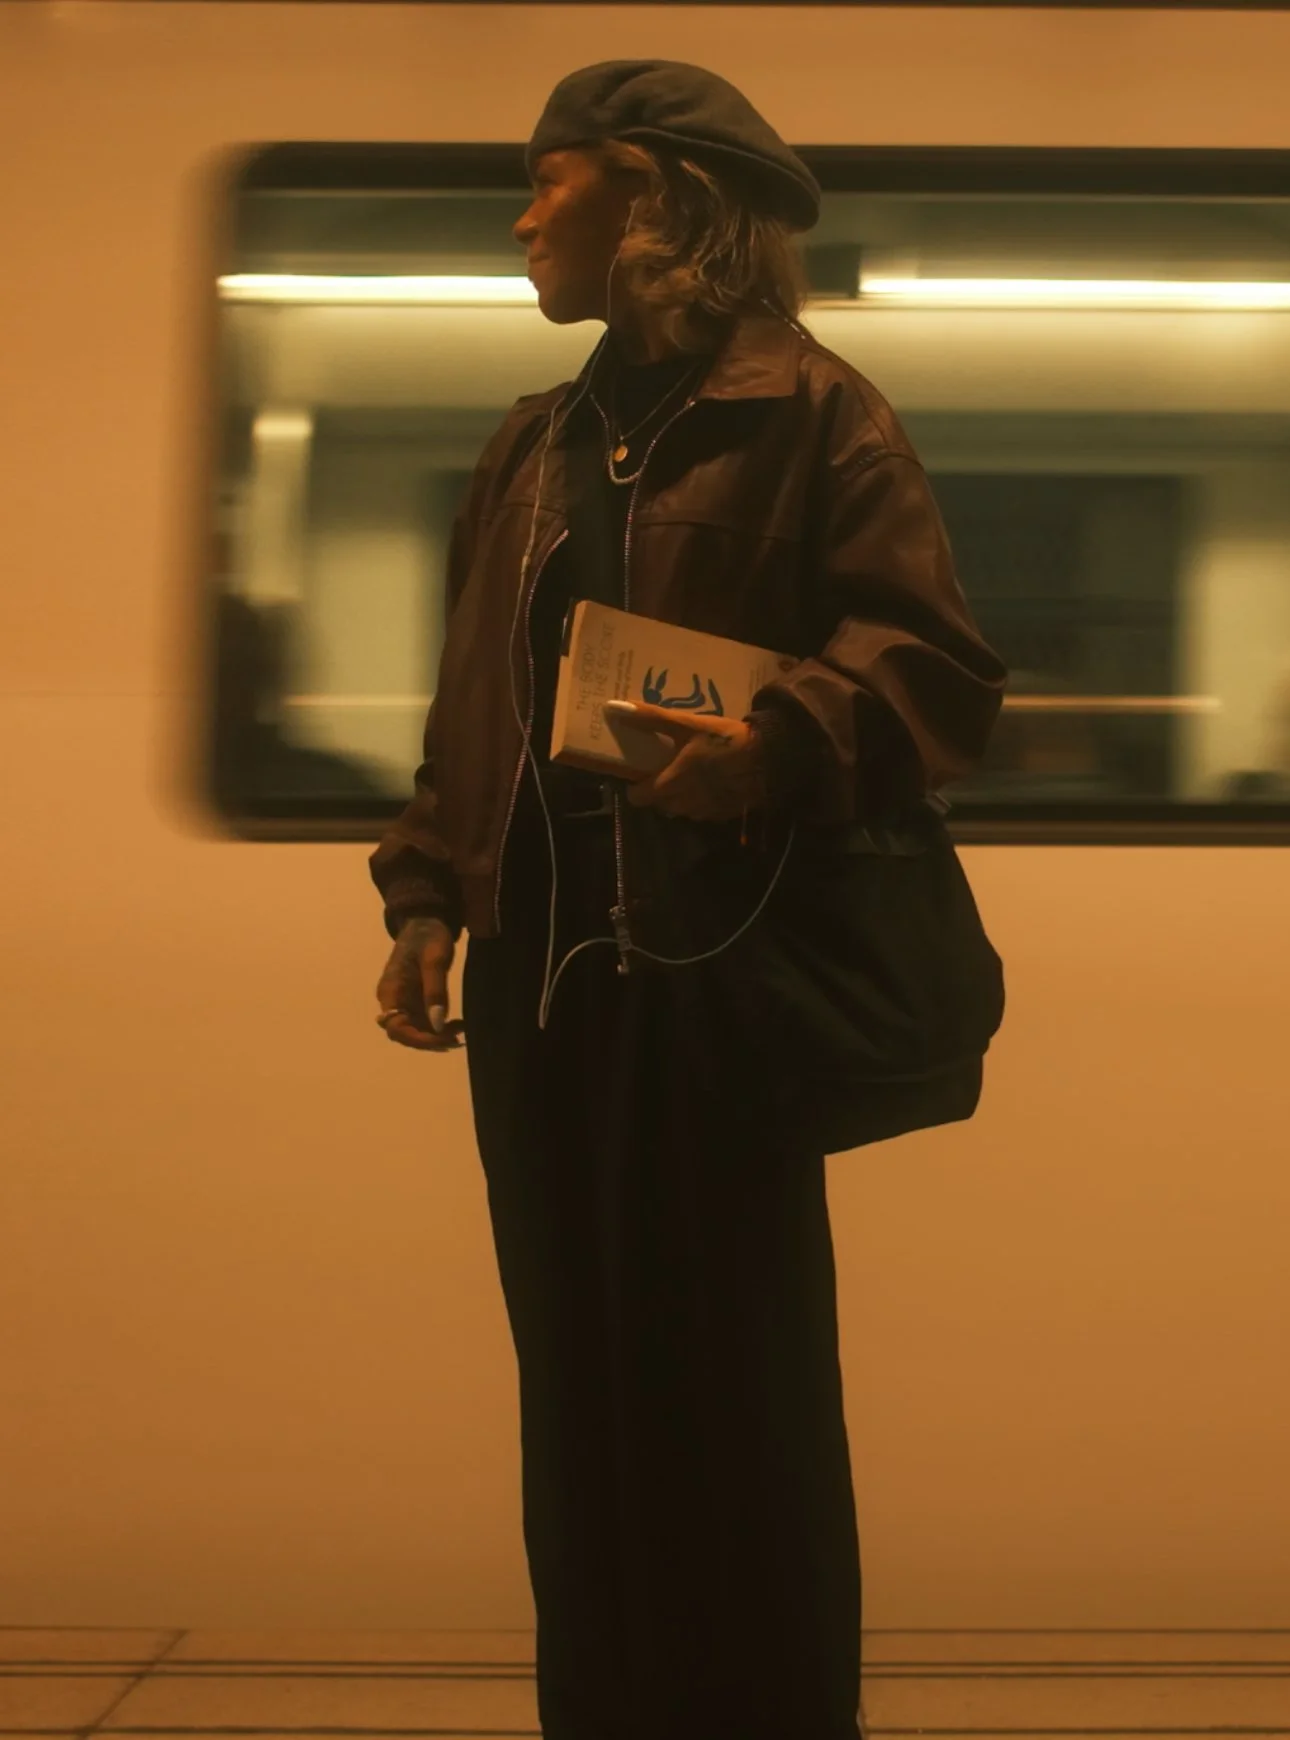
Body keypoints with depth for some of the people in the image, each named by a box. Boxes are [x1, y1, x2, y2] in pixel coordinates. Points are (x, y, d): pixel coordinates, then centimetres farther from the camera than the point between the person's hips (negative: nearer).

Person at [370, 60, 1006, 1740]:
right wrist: (428, 898, 7)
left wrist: (775, 745, -27)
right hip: (537, 976, 7)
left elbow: (937, 667, -10)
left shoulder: (808, 413, -3)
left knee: (730, 1388, 0)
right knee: (576, 1382, 11)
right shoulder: (530, 446, 18)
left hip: (717, 973, -6)